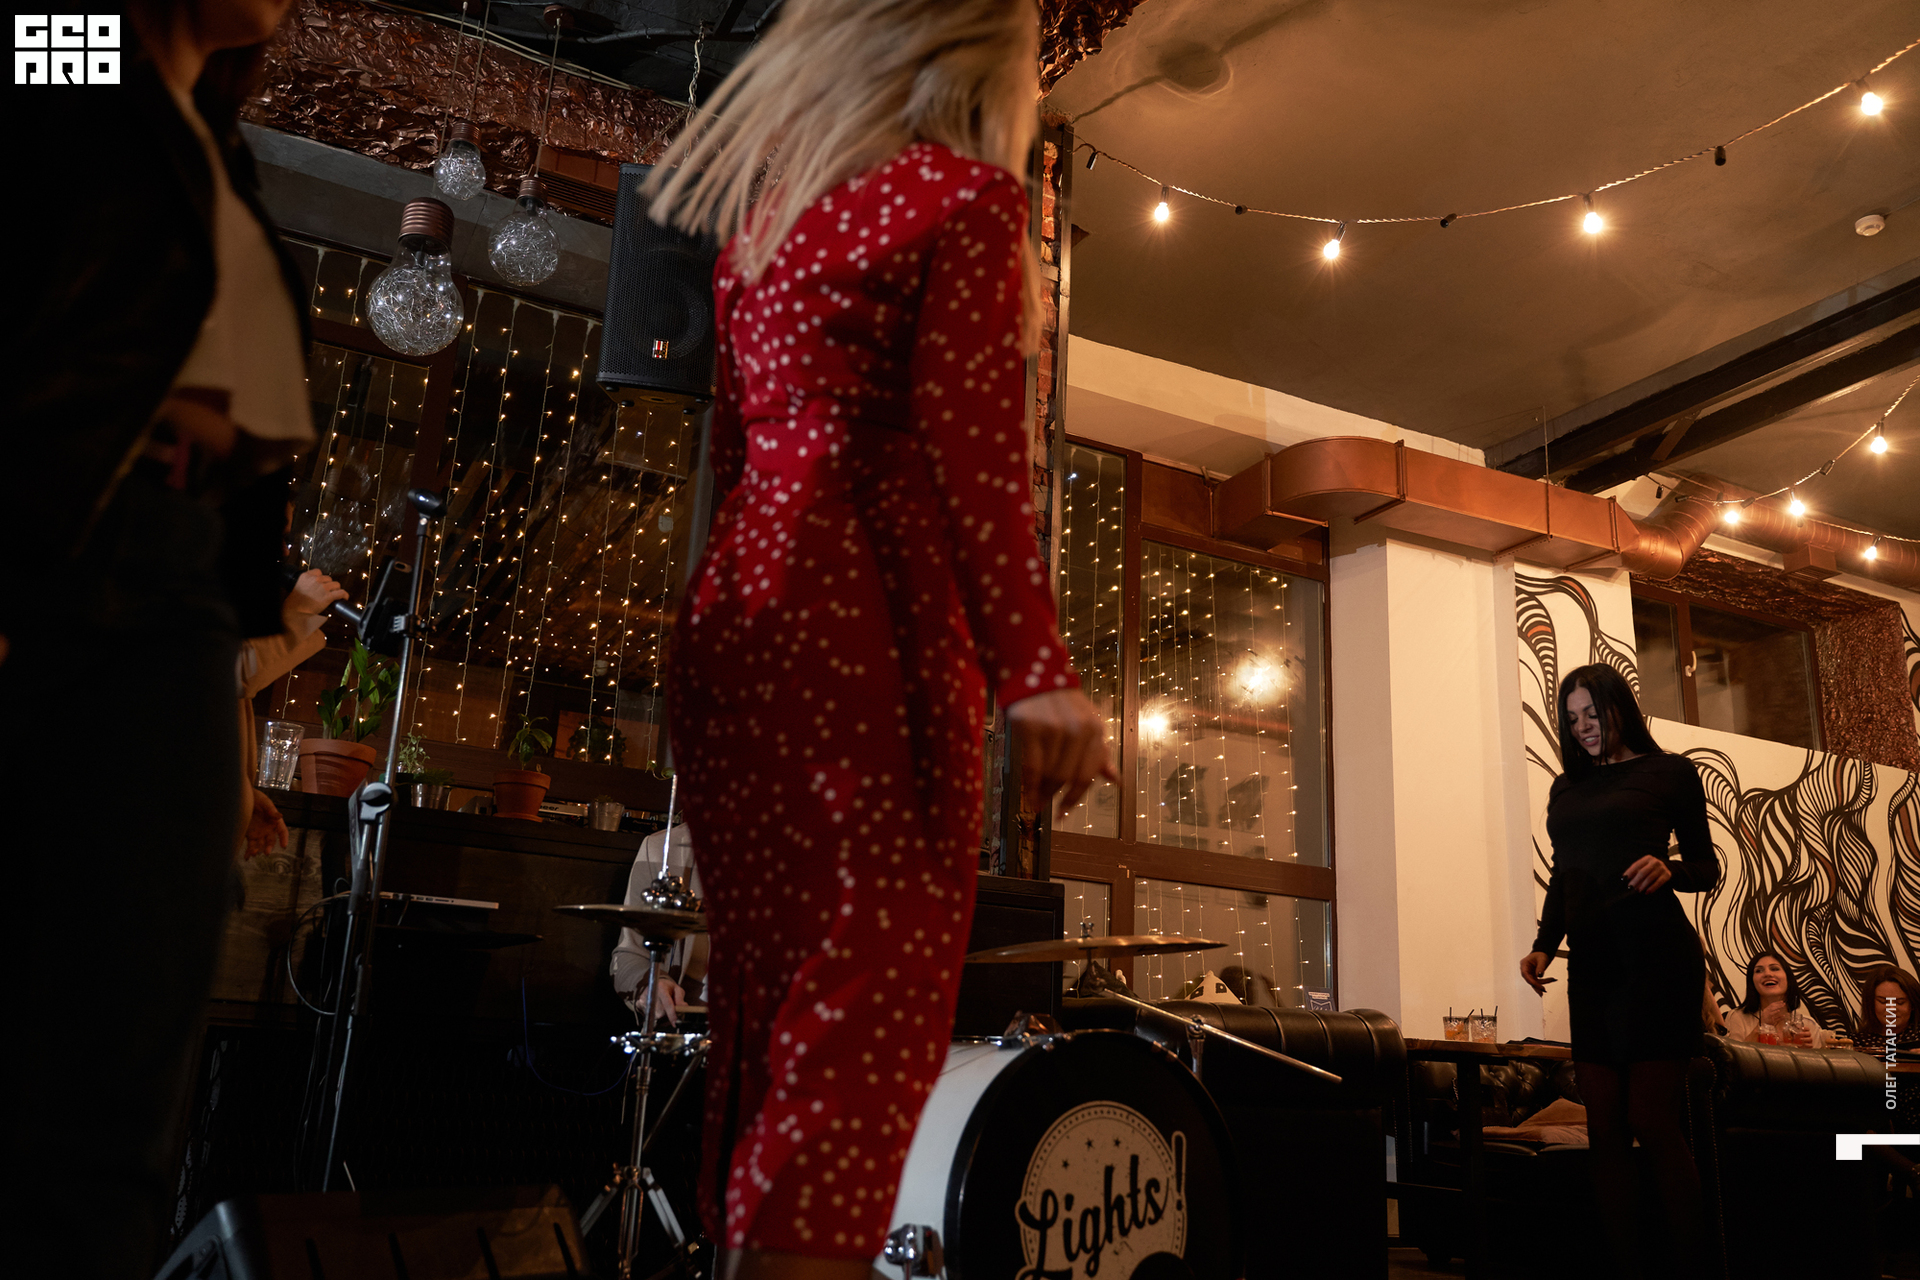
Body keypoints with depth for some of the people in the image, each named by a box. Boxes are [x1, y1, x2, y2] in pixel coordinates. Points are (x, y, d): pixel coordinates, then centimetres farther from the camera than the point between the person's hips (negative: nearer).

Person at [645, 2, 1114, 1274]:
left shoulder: (758, 200, 22)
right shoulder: (962, 190, 1)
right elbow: (970, 443, -12)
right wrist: (1035, 669, -15)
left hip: (735, 611, 8)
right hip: (869, 619, -8)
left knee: (766, 981, 10)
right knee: (879, 986, -7)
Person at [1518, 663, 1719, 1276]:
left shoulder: (1669, 772, 5)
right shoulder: (1566, 788, 18)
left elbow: (1707, 867, 6)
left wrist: (1669, 870, -15)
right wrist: (1544, 945, 8)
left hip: (1655, 955, -5)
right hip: (1591, 964, 5)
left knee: (1652, 1123, -9)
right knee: (1605, 1129, 2)